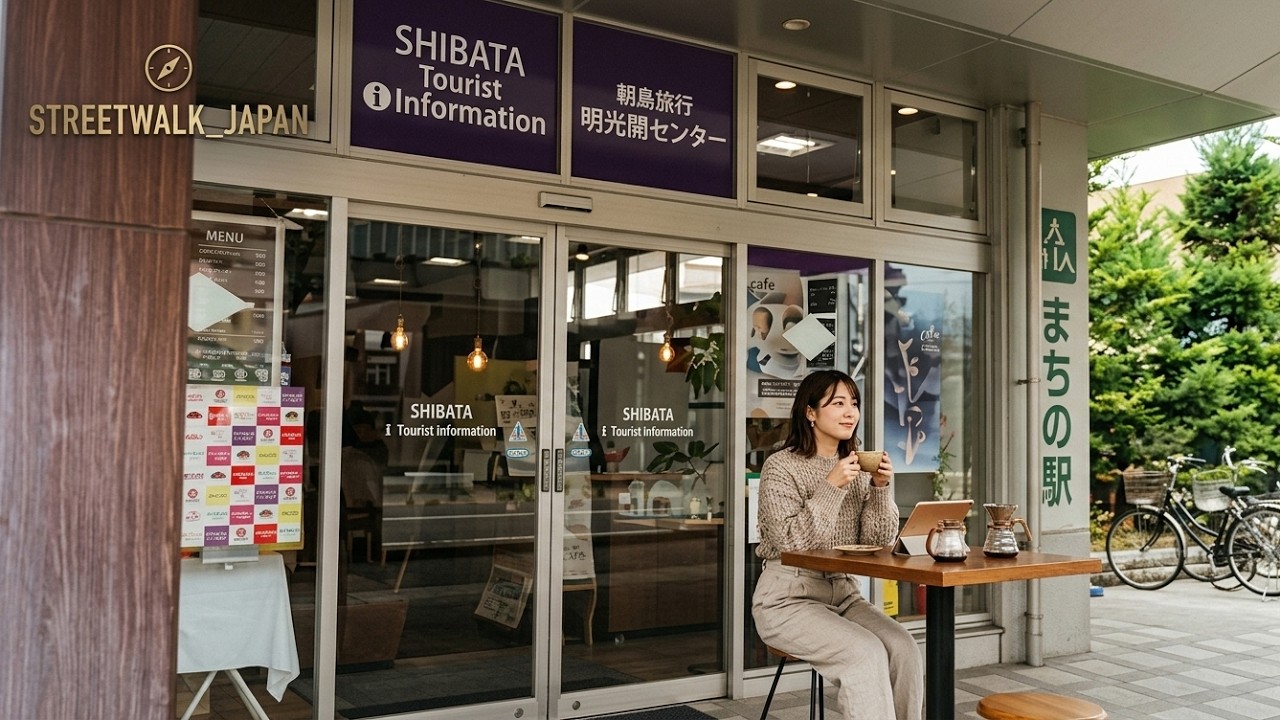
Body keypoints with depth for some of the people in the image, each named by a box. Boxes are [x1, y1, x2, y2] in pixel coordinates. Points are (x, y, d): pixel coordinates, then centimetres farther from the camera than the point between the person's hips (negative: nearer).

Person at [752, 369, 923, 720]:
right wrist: (831, 488, -22)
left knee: (902, 647, -20)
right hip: (787, 598, -5)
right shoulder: (780, 466, -8)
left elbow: (877, 543, 4)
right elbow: (793, 542, -17)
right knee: (866, 652, -27)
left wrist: (880, 488, -10)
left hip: (843, 593, 6)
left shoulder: (858, 468, 9)